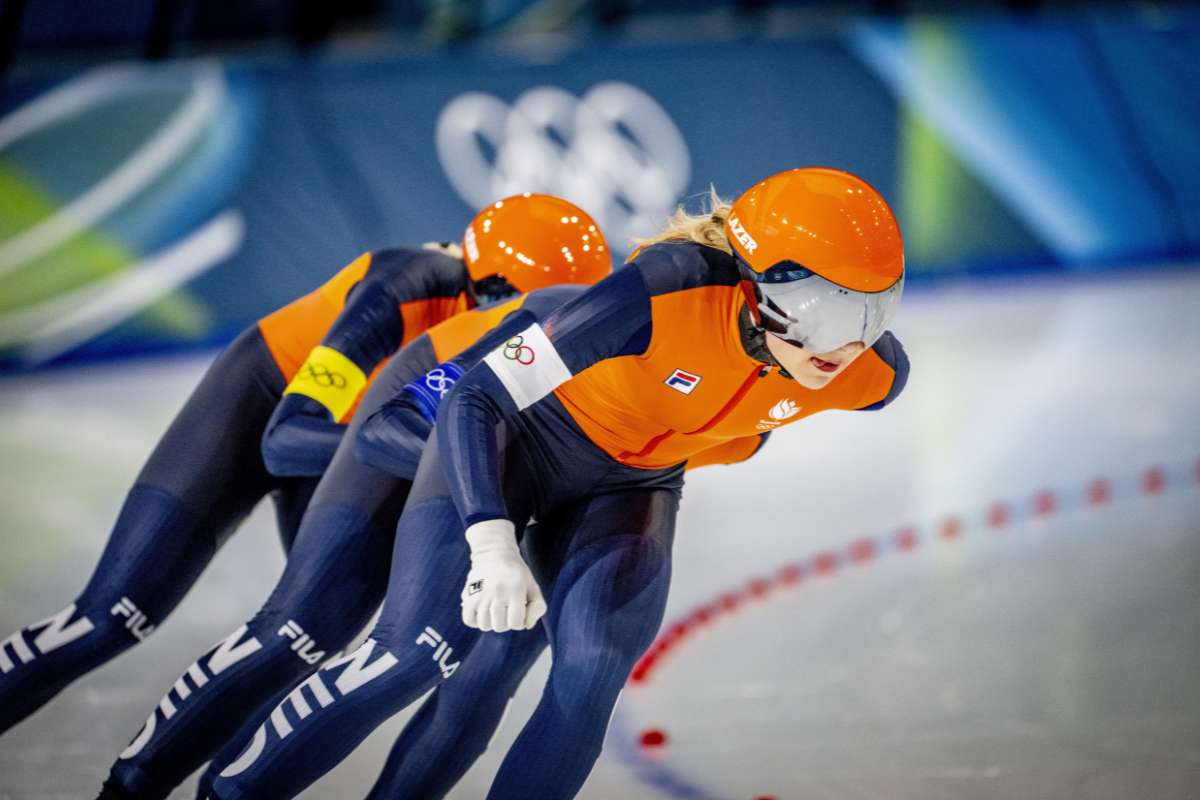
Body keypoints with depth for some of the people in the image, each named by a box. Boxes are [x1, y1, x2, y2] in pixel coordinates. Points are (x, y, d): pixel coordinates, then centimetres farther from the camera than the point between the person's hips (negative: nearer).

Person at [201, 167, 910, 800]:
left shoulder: (871, 375, -22)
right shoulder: (665, 294, -37)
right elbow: (473, 401, -32)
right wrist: (493, 544, -43)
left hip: (630, 487, 4)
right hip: (513, 441, -4)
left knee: (593, 669, -21)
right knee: (416, 653, -17)